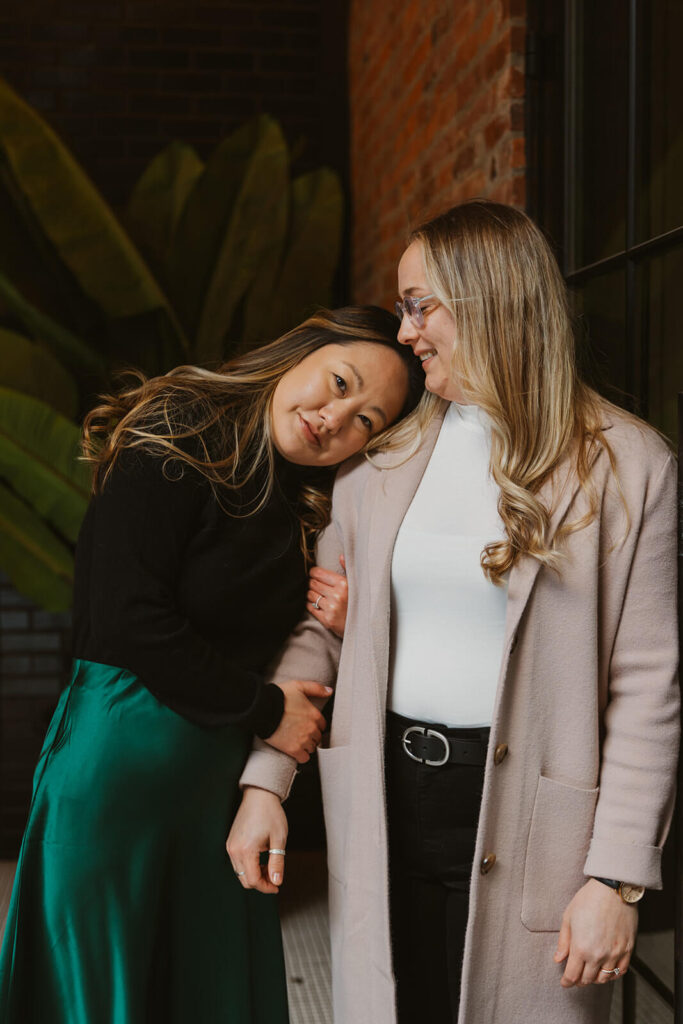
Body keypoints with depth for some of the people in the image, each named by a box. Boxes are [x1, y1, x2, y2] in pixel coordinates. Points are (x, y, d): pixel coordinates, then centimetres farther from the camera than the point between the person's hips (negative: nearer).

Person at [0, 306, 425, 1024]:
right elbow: (127, 623, -20)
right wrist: (266, 710, -11)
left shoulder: (301, 506, 9)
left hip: (224, 772, 7)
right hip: (122, 759, -7)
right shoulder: (173, 443, -13)